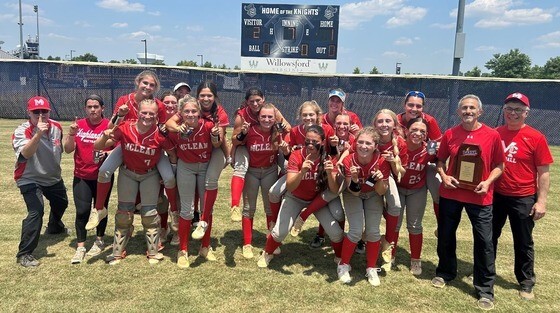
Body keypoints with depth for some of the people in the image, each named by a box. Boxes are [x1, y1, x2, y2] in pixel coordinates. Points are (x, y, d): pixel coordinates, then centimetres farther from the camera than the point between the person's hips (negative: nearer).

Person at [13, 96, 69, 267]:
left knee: (61, 203, 25)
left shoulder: (56, 126, -8)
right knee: (36, 211, -23)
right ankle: (24, 254, -11)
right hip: (30, 180, -7)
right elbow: (26, 154, -45)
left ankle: (54, 227, 59)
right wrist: (38, 134, -56)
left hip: (53, 177, 7)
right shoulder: (21, 131, -25)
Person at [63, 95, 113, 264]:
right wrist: (71, 134, -18)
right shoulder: (79, 125, 1)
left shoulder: (109, 126, -7)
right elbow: (68, 150, -2)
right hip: (81, 177, 2)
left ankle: (100, 240, 30)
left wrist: (106, 153, -23)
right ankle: (80, 247, 12)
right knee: (82, 211, -1)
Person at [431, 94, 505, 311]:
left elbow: (499, 165, 1)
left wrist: (488, 182, -15)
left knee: (484, 242, 2)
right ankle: (445, 273, 37)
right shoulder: (450, 134, -1)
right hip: (450, 193, 2)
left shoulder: (492, 135, -5)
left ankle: (485, 289, 16)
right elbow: (441, 160, 9)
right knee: (445, 236, 14)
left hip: (479, 196, -2)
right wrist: (444, 176, -9)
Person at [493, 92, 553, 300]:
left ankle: (526, 283, 27)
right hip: (495, 195, 3)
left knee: (524, 243, 10)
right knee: (489, 237, 16)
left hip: (523, 199, -3)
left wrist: (541, 201, -11)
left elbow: (543, 172, -8)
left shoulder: (536, 137, -8)